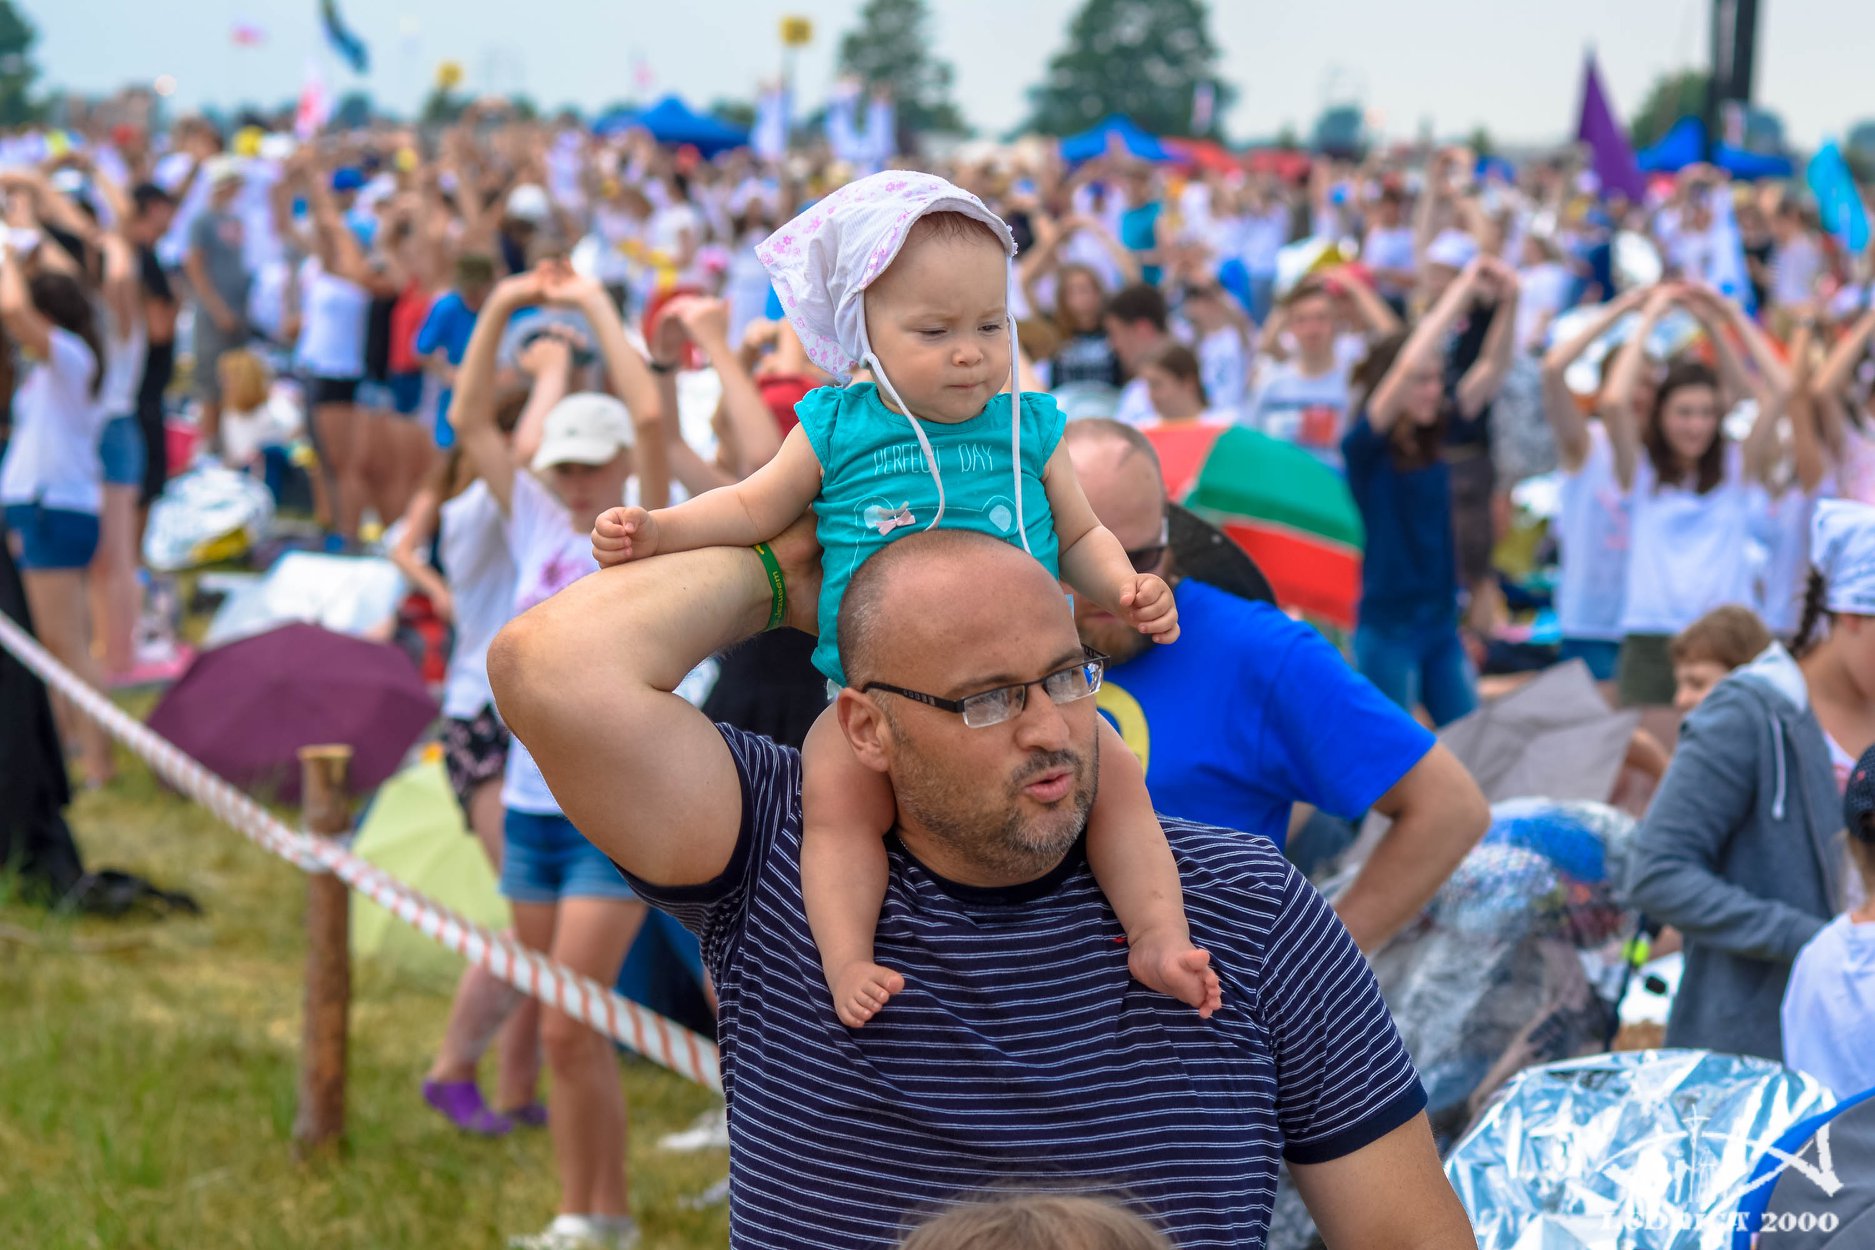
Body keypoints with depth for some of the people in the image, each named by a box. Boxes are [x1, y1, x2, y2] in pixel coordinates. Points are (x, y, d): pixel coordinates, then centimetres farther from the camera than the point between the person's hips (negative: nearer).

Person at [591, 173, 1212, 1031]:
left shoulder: (1028, 430, 7)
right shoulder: (836, 430, 3)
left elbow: (1079, 535, 15)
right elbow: (754, 510, 14)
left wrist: (1124, 587, -5)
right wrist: (654, 529, 1)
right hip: (874, 694, -1)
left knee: (1113, 776, -16)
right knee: (834, 791, -27)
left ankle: (1158, 938, -7)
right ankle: (848, 962, -24)